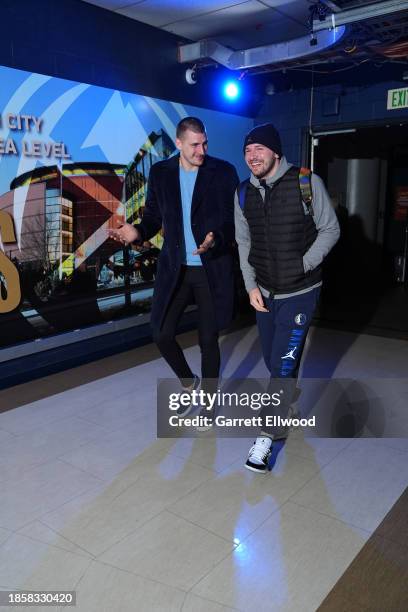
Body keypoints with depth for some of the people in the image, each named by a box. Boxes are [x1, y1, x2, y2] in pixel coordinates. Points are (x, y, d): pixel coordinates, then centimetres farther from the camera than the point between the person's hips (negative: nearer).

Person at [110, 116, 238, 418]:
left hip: (212, 269, -2)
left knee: (208, 340, 6)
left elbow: (233, 220, -4)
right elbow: (154, 216, 9)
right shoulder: (160, 172, 3)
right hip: (175, 268, 3)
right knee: (162, 334, 2)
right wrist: (138, 231, -13)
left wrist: (215, 240, -25)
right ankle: (188, 382, 32)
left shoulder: (224, 172, -5)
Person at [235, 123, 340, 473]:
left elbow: (330, 229, -4)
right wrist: (251, 285, 0)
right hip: (265, 292, 5)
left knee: (283, 363, -6)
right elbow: (244, 243, 8)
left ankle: (268, 435, 7)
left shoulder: (307, 183, -11)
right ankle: (289, 394, 48)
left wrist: (304, 265, -15)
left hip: (300, 292, -4)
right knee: (273, 359, 18)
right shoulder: (243, 193, 2)